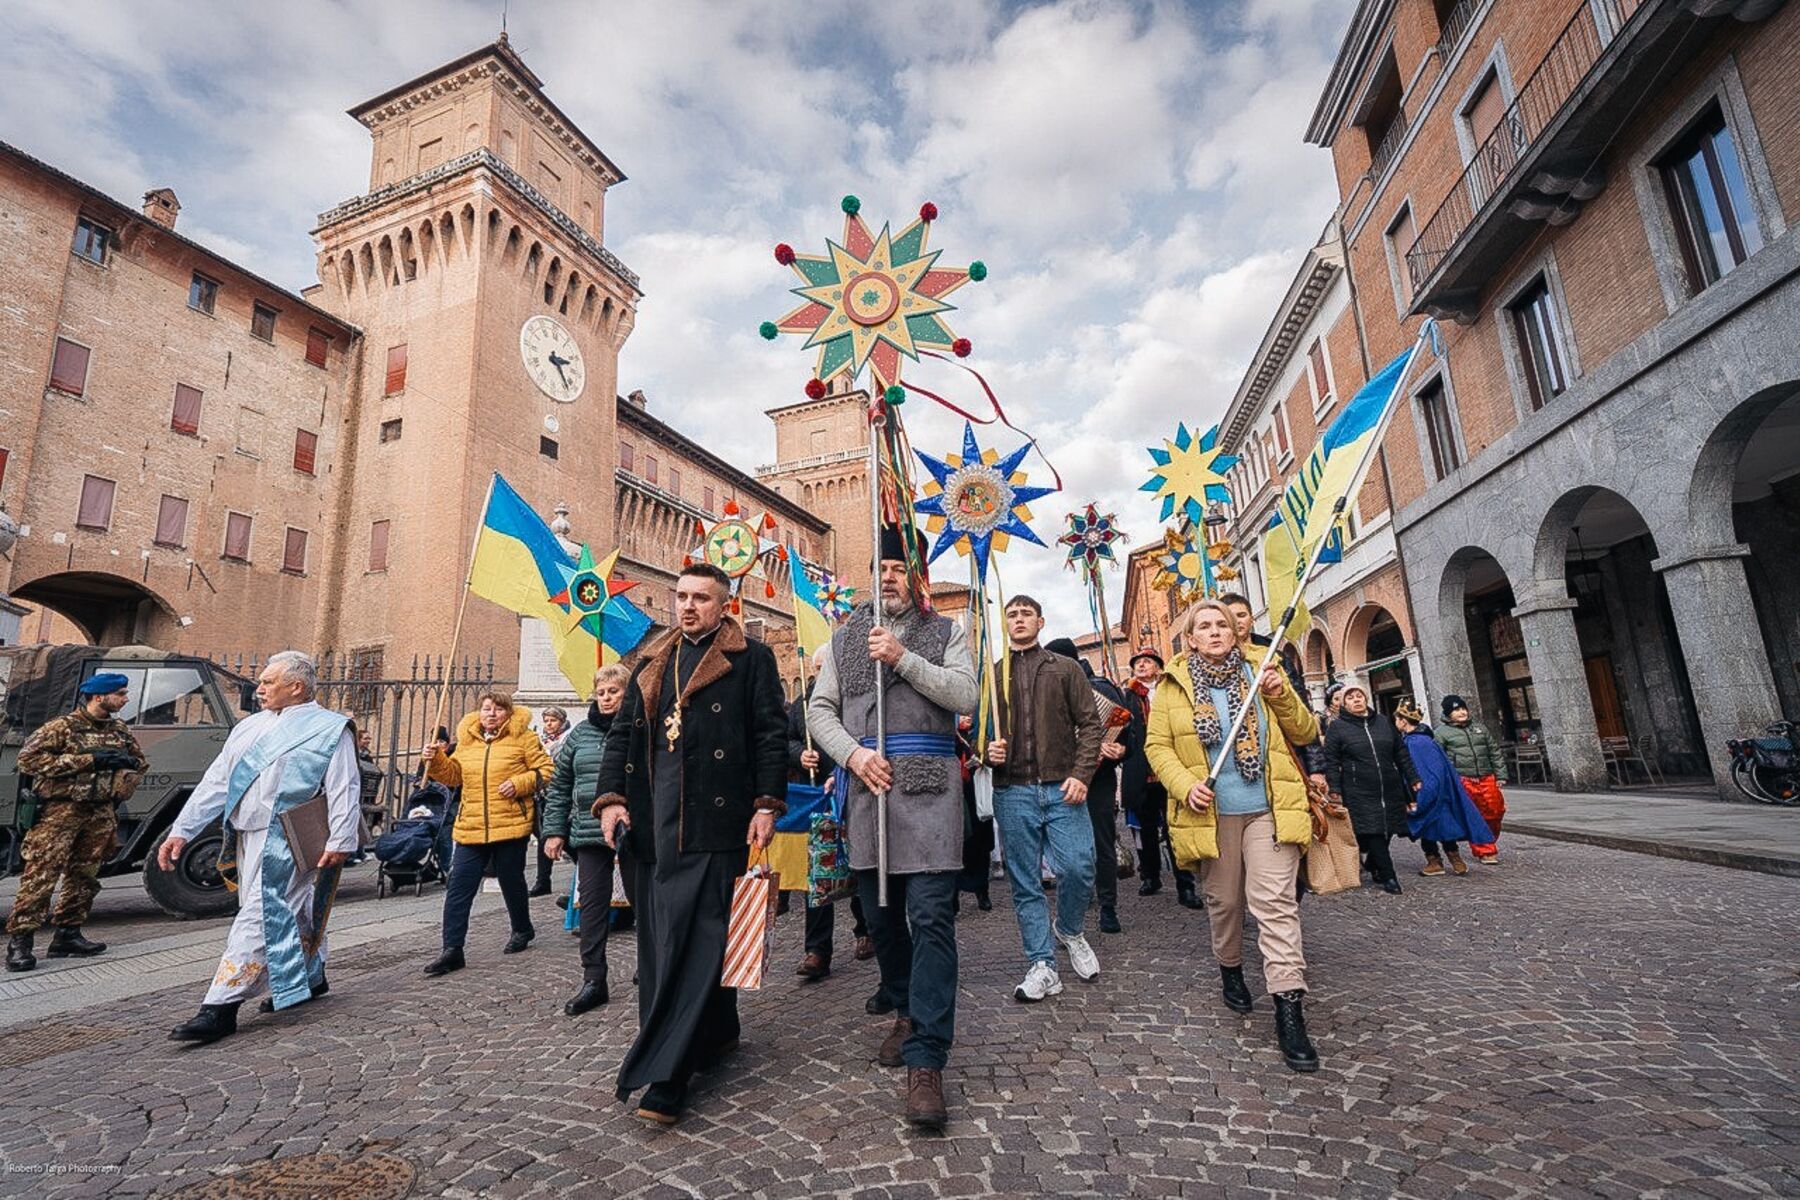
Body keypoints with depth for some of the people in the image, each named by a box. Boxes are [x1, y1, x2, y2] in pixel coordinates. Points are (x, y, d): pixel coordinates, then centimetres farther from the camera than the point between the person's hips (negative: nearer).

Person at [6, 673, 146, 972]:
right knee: (41, 875, -7)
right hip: (61, 811, -6)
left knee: (85, 877, 8)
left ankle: (67, 936, 17)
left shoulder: (120, 730, 13)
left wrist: (128, 764, 1)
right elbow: (28, 759, -16)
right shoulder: (62, 727, -6)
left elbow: (140, 762, 25)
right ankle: (20, 941, 0)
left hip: (102, 813, 6)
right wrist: (89, 760, -21)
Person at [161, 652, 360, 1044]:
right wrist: (181, 830, 12)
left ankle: (221, 1008, -4)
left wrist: (340, 840, -18)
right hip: (247, 837, 8)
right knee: (290, 911, 17)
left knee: (259, 917, -9)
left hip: (284, 839, -8)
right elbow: (214, 782, 19)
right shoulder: (248, 727, 17)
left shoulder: (329, 728, -6)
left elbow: (345, 788, -12)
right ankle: (310, 978, 31)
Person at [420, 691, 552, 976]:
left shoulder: (523, 738, -3)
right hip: (470, 828, 4)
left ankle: (522, 930, 35)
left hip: (511, 825, -4)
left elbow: (546, 770, -3)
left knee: (512, 883, 12)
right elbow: (453, 775, 18)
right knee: (458, 888, 0)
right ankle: (452, 950, 9)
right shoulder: (466, 740, 10)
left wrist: (519, 784, -17)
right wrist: (437, 761, 0)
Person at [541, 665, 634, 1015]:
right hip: (589, 833, 3)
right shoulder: (579, 734, 8)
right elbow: (559, 785, 13)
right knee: (592, 904, 6)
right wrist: (554, 831, 8)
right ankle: (593, 980, 17)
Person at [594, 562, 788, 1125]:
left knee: (695, 937, -6)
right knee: (660, 938, 12)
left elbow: (772, 733, -3)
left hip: (715, 820, -6)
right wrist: (611, 797, 6)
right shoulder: (653, 664, 18)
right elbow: (623, 735, 18)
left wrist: (767, 804, -10)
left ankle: (664, 1078, 0)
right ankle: (717, 1033, 30)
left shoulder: (750, 659, 1)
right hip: (655, 822, 6)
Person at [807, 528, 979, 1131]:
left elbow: (965, 695, -6)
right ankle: (907, 1012, 36)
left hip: (930, 788, -3)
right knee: (881, 915, 13)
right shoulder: (845, 638, 15)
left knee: (931, 918, -7)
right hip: (867, 785, 3)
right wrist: (854, 753, -8)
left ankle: (925, 1062, 0)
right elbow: (820, 710, 9)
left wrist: (904, 658, -15)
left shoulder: (944, 632, 9)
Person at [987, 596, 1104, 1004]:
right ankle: (1042, 967, 15)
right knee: (1025, 882, 4)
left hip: (1061, 787, -1)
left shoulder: (1064, 668, 9)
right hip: (1012, 791, 1)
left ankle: (1069, 931, 25)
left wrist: (1081, 774, -7)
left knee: (1078, 867, -6)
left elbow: (1090, 723, 4)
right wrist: (987, 750, -7)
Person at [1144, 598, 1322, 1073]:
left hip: (1269, 808, 0)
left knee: (1275, 903, -7)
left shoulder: (1261, 672, 9)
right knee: (1223, 900, 12)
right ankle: (1230, 970, 37)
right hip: (1212, 813, 0)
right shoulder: (1173, 685, 4)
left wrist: (1283, 696, -9)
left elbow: (1305, 733, 10)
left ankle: (1290, 1010, -4)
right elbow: (1157, 745, 1)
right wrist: (1184, 784, -14)